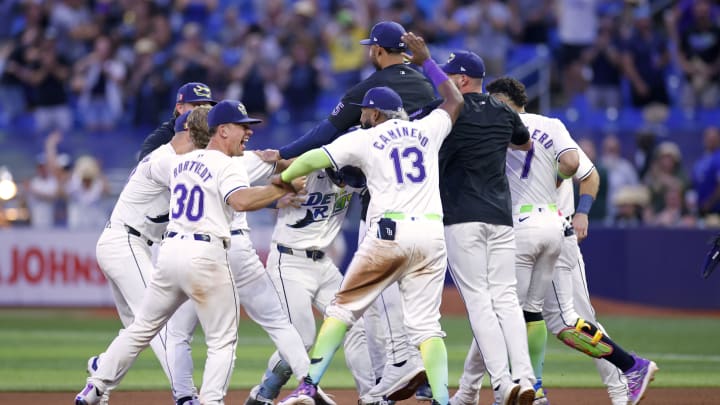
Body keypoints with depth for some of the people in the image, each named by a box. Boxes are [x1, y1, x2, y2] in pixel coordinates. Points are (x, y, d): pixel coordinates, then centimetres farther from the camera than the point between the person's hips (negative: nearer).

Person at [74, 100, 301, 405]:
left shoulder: (180, 162, 18)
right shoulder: (227, 166, -5)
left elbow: (147, 166, 39)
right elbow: (241, 200, -25)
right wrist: (284, 188, -21)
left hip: (170, 251, 7)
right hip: (205, 254, -7)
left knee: (142, 328, 16)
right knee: (222, 340, 0)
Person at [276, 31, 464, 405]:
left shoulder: (364, 139, 7)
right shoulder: (426, 130, 17)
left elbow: (313, 159, -1)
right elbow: (454, 101, 35)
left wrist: (282, 178, 17)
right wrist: (426, 61, 39)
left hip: (389, 233, -3)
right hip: (432, 234, 3)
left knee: (344, 307, 8)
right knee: (426, 325, 2)